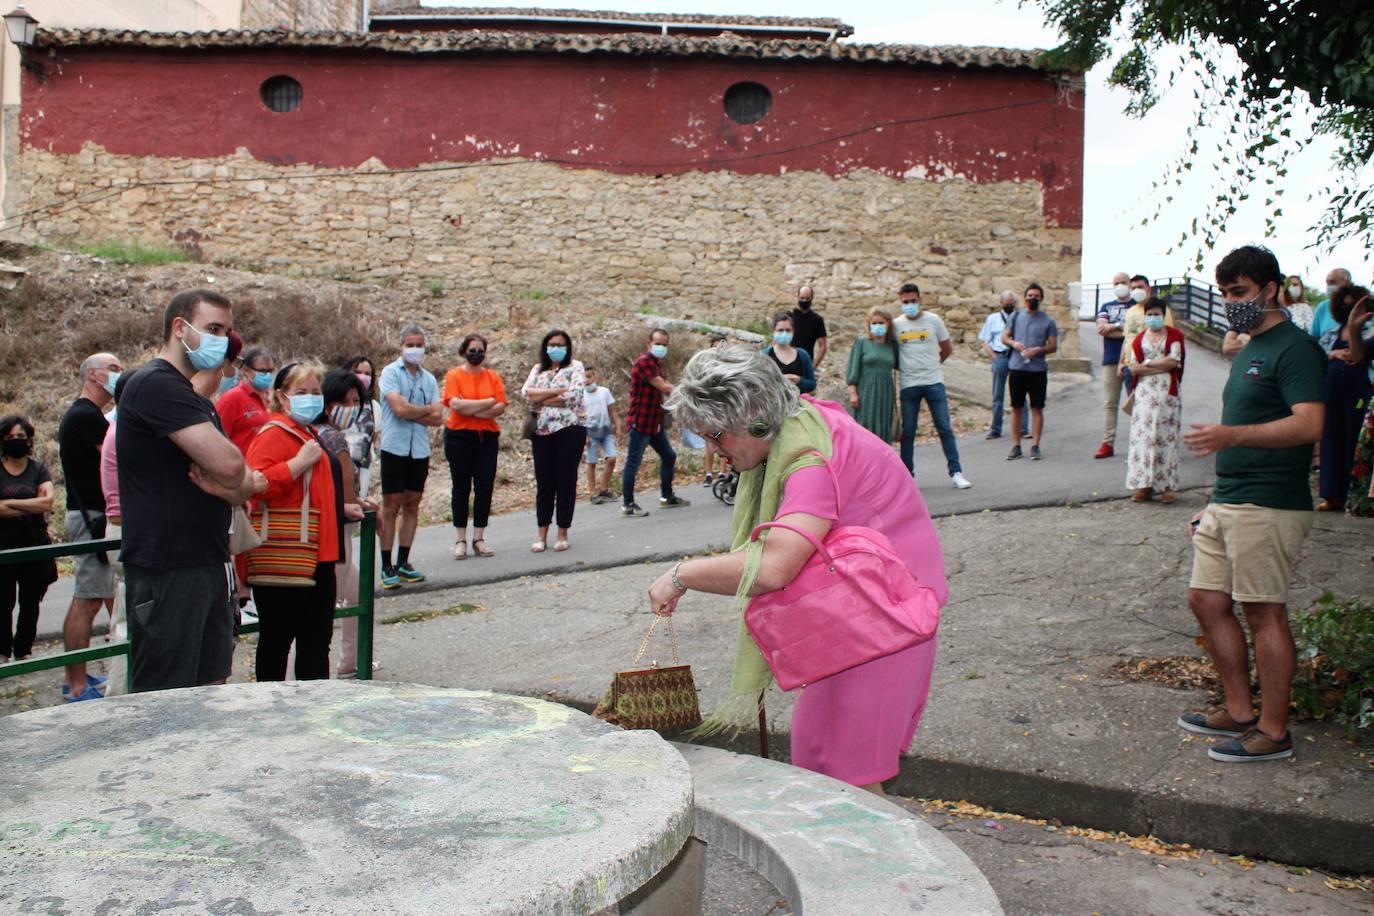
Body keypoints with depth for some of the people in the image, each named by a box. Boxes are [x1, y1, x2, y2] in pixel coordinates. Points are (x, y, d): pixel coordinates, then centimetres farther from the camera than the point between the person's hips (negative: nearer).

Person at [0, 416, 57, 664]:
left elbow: (48, 502, -8)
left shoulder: (38, 469, 7)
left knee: (30, 602, 6)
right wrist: (34, 508, -13)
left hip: (35, 543, 2)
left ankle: (23, 650, 17)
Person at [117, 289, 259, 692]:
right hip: (166, 571, -10)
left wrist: (231, 487, -9)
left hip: (207, 565, 10)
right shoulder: (156, 385, -13)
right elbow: (228, 463, -25)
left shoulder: (196, 401, 19)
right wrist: (246, 482, -1)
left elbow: (239, 485, 15)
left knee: (211, 685, 14)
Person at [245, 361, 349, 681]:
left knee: (317, 639, 13)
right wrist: (301, 462, -25)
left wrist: (341, 509, 27)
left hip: (318, 556, 10)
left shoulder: (310, 434, 19)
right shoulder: (274, 433, -12)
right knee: (277, 639, 1)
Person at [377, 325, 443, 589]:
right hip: (395, 447, -5)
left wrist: (410, 412, -10)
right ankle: (387, 567, 3)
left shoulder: (429, 379, 11)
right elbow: (399, 408, -17)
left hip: (420, 450, 5)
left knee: (412, 506, 8)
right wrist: (426, 409, -2)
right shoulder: (391, 372, -3)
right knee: (391, 506, -2)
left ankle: (403, 563, 17)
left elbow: (437, 418, 2)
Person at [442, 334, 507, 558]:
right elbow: (455, 405, -15)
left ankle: (479, 539, 10)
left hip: (487, 438, 3)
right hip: (459, 437, -2)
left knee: (485, 488, 1)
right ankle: (461, 540, 11)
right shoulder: (453, 376, 0)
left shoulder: (493, 377, 8)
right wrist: (489, 402, -9)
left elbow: (501, 408, -3)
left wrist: (470, 409, -13)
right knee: (461, 488, 3)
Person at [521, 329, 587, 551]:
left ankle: (563, 534, 8)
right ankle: (542, 535, 9)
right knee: (544, 482, 3)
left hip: (569, 428, -3)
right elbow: (525, 392, -2)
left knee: (566, 481, -1)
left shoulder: (575, 367, 3)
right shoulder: (538, 369, 15)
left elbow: (574, 396, -13)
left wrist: (541, 399, -6)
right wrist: (557, 391, -12)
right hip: (542, 431, 4)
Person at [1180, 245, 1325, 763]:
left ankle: (1273, 731, 9)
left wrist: (1232, 435, -36)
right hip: (1228, 502, 10)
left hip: (1268, 506, -10)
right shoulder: (1248, 352, 19)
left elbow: (1309, 424, -24)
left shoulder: (1294, 348, -11)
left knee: (1265, 614, -3)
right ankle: (1240, 711, 24)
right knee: (1207, 601, 12)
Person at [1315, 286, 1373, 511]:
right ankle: (1332, 495, 12)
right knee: (1331, 440, 6)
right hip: (1331, 390, 4)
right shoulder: (1331, 332, 16)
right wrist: (1333, 354, -8)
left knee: (1354, 443, -3)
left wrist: (1354, 329, -37)